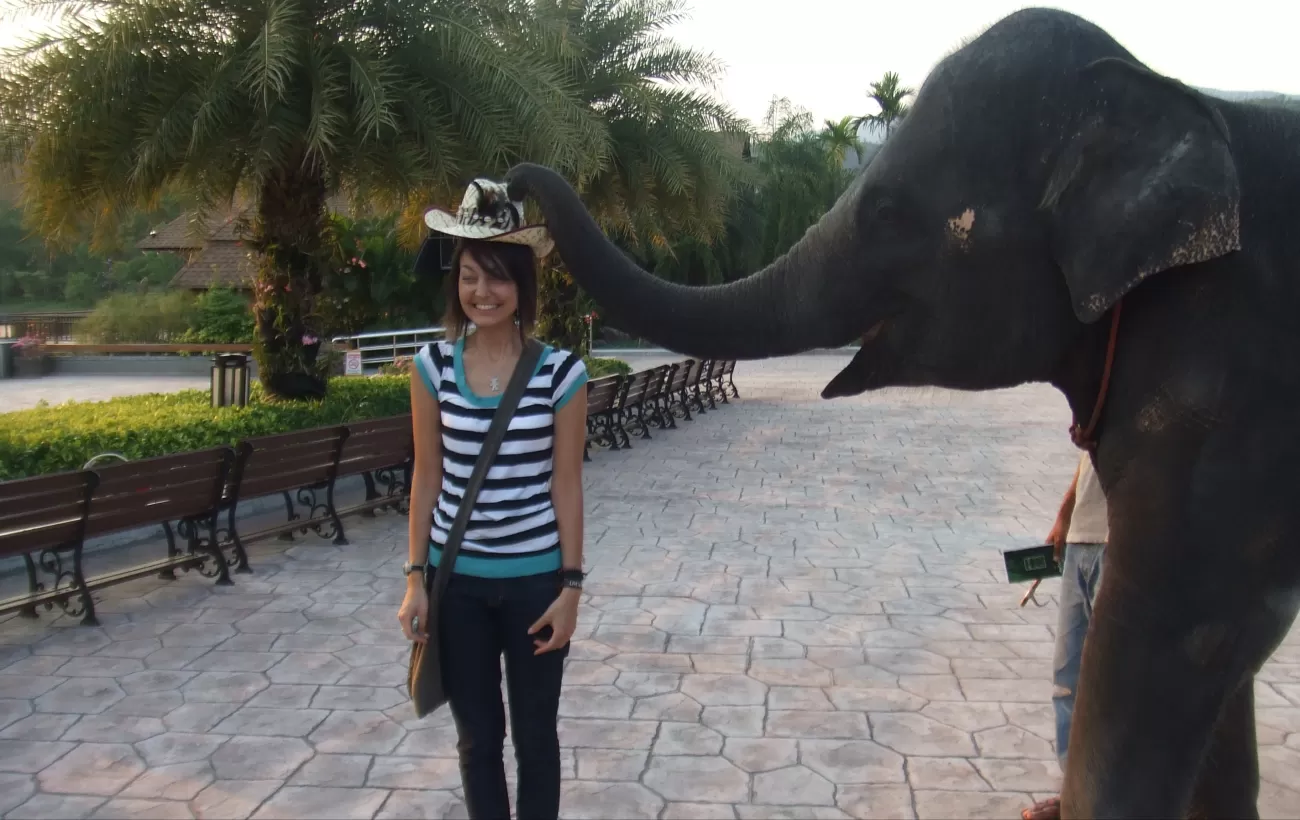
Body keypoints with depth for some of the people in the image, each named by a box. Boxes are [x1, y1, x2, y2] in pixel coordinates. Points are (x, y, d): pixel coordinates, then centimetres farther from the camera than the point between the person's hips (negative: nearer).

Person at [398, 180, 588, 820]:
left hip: (534, 579, -1)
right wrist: (415, 578, 1)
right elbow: (427, 477, 2)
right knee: (477, 735, 14)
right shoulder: (433, 366, -3)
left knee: (534, 732, 12)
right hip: (457, 580, 2)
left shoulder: (560, 372, -9)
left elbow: (566, 485, -5)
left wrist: (571, 586, -6)